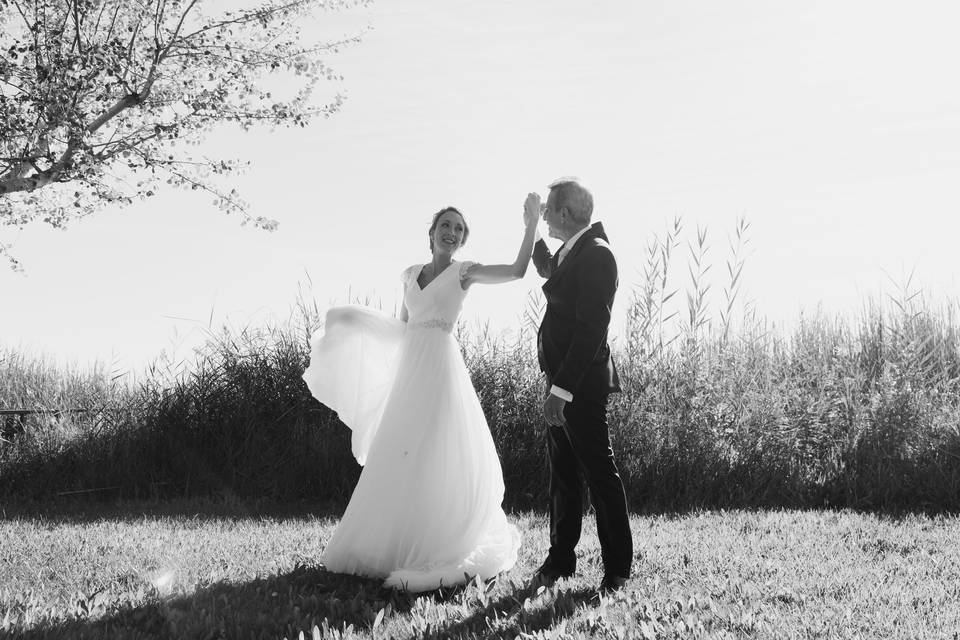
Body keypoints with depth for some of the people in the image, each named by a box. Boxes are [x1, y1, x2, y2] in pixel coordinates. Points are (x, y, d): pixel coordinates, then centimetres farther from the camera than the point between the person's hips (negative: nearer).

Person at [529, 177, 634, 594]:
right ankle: (560, 559, 23)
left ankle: (617, 568, 9)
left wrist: (562, 388, -26)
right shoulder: (572, 252, 13)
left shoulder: (596, 254, -16)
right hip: (562, 381, 10)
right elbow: (552, 277, 39)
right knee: (562, 471, 14)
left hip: (582, 385, -10)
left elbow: (591, 328, -24)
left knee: (600, 473, -1)